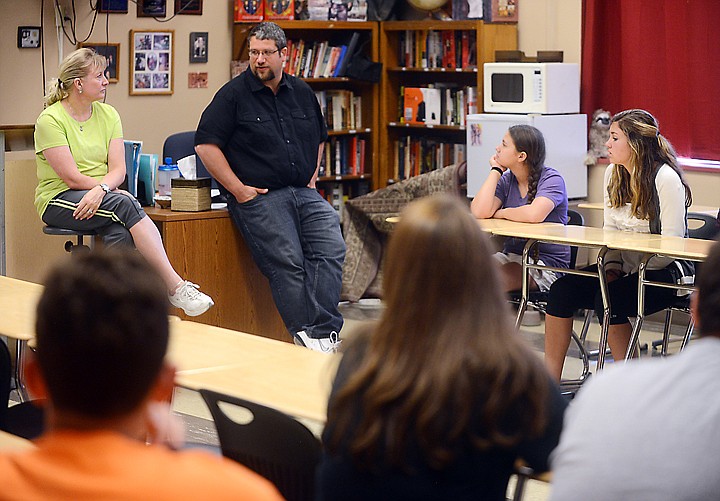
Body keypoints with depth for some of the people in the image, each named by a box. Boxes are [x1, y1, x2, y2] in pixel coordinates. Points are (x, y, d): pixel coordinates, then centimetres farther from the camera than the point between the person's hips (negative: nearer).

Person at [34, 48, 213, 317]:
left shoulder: (108, 114, 8)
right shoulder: (50, 120, -8)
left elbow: (118, 170, -2)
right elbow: (71, 178, -14)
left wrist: (101, 189, -23)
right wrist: (115, 192, -12)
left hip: (104, 198, 5)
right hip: (59, 201, -5)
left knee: (121, 233, -32)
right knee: (125, 203, -32)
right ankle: (175, 287, -36)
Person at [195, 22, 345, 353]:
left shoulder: (302, 93, 17)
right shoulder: (233, 95, 1)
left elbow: (319, 138, 33)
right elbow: (206, 145, -4)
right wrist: (238, 189, -9)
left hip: (303, 192, 5)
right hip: (259, 196, -5)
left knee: (331, 248, -19)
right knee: (287, 263, -22)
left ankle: (324, 334, -25)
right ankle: (305, 338, -23)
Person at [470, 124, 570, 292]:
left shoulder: (552, 179, -8)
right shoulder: (506, 180, 9)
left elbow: (534, 215, -29)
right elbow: (479, 212, -9)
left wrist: (501, 213, -9)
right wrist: (496, 171, 0)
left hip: (547, 262, -6)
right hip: (512, 256, 6)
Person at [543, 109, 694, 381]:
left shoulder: (665, 178, -16)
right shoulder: (613, 174, 8)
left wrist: (634, 275, -20)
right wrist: (612, 268, -4)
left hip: (665, 273, -7)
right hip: (625, 268, 7)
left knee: (608, 300, -32)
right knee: (562, 290, -14)